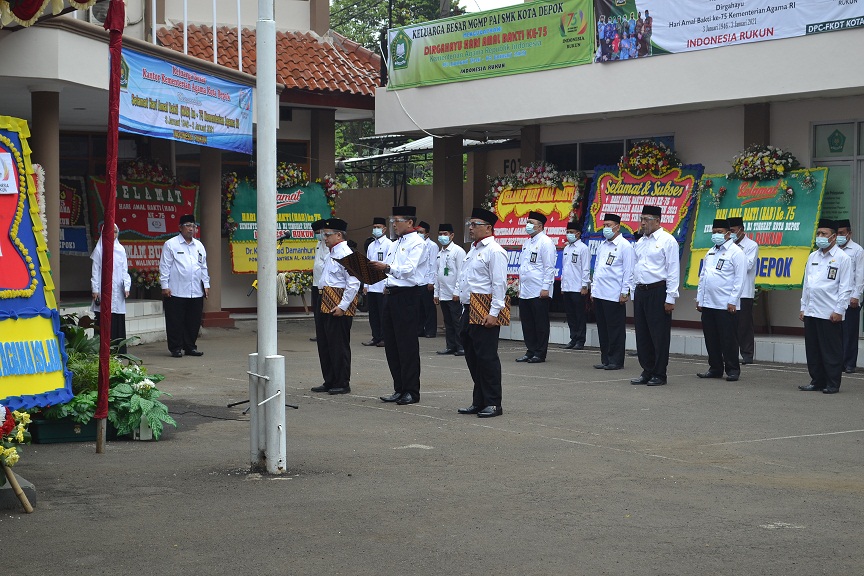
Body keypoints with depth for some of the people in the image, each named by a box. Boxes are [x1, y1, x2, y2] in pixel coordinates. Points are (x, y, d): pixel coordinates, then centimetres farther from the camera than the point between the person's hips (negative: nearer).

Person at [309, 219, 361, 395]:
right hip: (326, 305, 10)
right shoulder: (331, 253, 17)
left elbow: (354, 283, -20)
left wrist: (342, 306, -23)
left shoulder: (345, 254, -14)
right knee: (324, 344, 14)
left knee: (339, 346, -3)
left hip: (339, 306, -10)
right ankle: (329, 382, 23)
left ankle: (342, 384, 5)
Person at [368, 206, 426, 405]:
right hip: (391, 295, 9)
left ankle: (411, 391, -1)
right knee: (391, 344, 9)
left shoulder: (416, 243, -7)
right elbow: (385, 269, 23)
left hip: (408, 295, -9)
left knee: (407, 344, -6)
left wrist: (388, 268, -33)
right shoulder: (394, 245, 21)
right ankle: (399, 389, 16)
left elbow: (409, 269, -20)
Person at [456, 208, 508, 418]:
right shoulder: (473, 250, 19)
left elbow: (499, 284, -17)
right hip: (469, 311, 10)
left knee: (487, 358, -6)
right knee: (472, 358, 12)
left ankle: (493, 403, -1)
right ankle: (479, 402, 19)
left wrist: (494, 313, -22)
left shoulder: (494, 251, -11)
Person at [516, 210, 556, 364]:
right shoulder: (527, 243, 17)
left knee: (540, 324, -1)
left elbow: (549, 267, -13)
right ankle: (531, 351, 18)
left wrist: (545, 288, -17)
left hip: (539, 292, -8)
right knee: (527, 323, 10)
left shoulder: (545, 243, -8)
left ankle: (540, 354, 4)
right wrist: (520, 286, 18)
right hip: (525, 292, 8)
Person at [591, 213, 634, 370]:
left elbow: (628, 271, -9)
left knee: (615, 329, -3)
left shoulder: (624, 246, -6)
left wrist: (625, 292, -14)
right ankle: (605, 360, 17)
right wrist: (593, 289, 18)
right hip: (599, 294, 8)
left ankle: (616, 361, 2)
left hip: (614, 296, -8)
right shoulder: (602, 246, 17)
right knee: (602, 328, 10)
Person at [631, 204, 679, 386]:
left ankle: (659, 374, 4)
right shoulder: (640, 242, 16)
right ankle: (647, 371, 17)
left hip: (658, 292, -7)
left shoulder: (667, 240, -6)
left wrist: (670, 298, -14)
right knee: (642, 335, 9)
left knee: (659, 335, -3)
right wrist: (635, 294, 15)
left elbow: (673, 270, -10)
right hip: (640, 291, 7)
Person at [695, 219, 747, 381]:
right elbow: (702, 276, 21)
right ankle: (715, 369, 17)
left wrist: (733, 301, -14)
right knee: (711, 339, 9)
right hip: (707, 304, 7)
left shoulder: (736, 252, -5)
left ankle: (733, 370, 5)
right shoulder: (710, 253, 18)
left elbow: (740, 279, -9)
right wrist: (699, 298, 15)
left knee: (728, 339, -2)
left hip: (726, 305, -7)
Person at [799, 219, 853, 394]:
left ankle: (832, 384, 6)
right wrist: (803, 308, 15)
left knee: (831, 351, 0)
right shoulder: (812, 257, 15)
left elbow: (845, 287, -7)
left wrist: (839, 310, -12)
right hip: (811, 312, 6)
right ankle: (817, 381, 18)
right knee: (812, 350, 9)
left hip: (830, 313, -6)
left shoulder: (842, 258, -4)